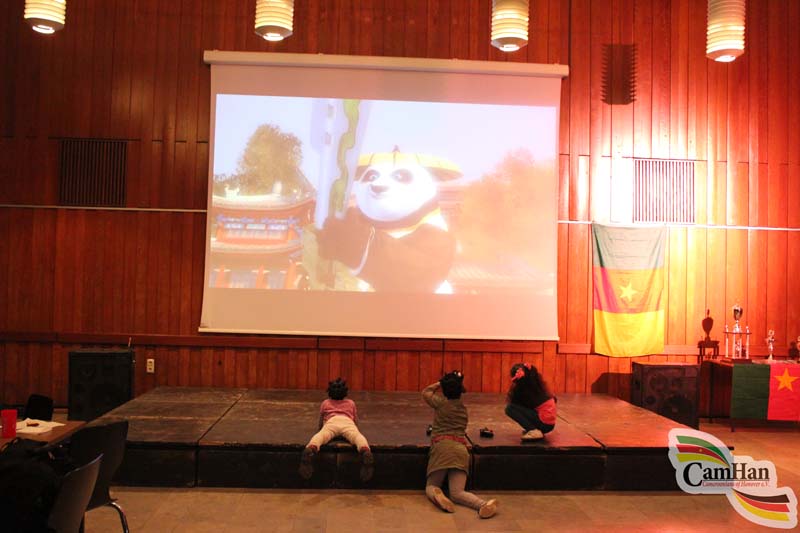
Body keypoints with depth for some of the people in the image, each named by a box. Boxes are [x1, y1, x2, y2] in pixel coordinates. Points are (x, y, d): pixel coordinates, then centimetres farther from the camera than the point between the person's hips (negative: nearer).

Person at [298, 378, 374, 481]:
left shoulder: (325, 403, 39)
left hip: (331, 422, 0)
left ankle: (311, 450, -68)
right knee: (358, 437, -30)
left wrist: (322, 429, 64)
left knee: (319, 436, -30)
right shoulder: (351, 403, 40)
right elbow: (356, 420, 45)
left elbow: (320, 424, 43)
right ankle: (365, 452, -67)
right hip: (347, 422, 0)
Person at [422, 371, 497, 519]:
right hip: (461, 449, 4)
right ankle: (483, 504, -35)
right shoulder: (463, 408, 21)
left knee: (430, 486, 9)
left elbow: (425, 392, 27)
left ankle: (436, 494, -28)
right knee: (457, 493, -5)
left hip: (442, 447, -4)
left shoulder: (441, 402, 7)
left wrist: (439, 384, 38)